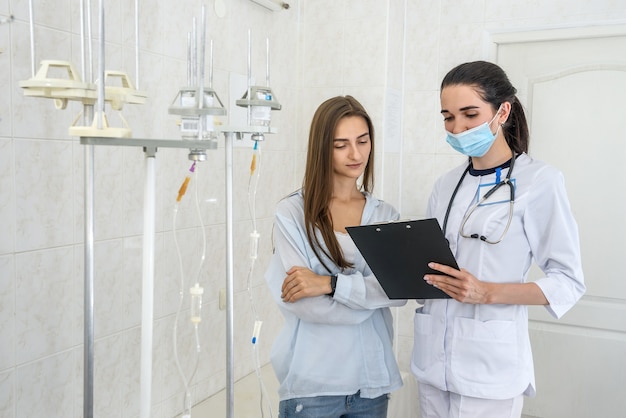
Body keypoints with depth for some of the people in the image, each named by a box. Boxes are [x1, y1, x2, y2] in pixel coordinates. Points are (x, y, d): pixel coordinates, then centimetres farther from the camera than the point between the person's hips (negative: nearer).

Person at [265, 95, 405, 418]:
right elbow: (299, 301, -15)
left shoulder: (385, 215, 4)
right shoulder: (291, 213, -8)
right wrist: (372, 293, -9)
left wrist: (331, 284, -20)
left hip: (373, 379, 4)